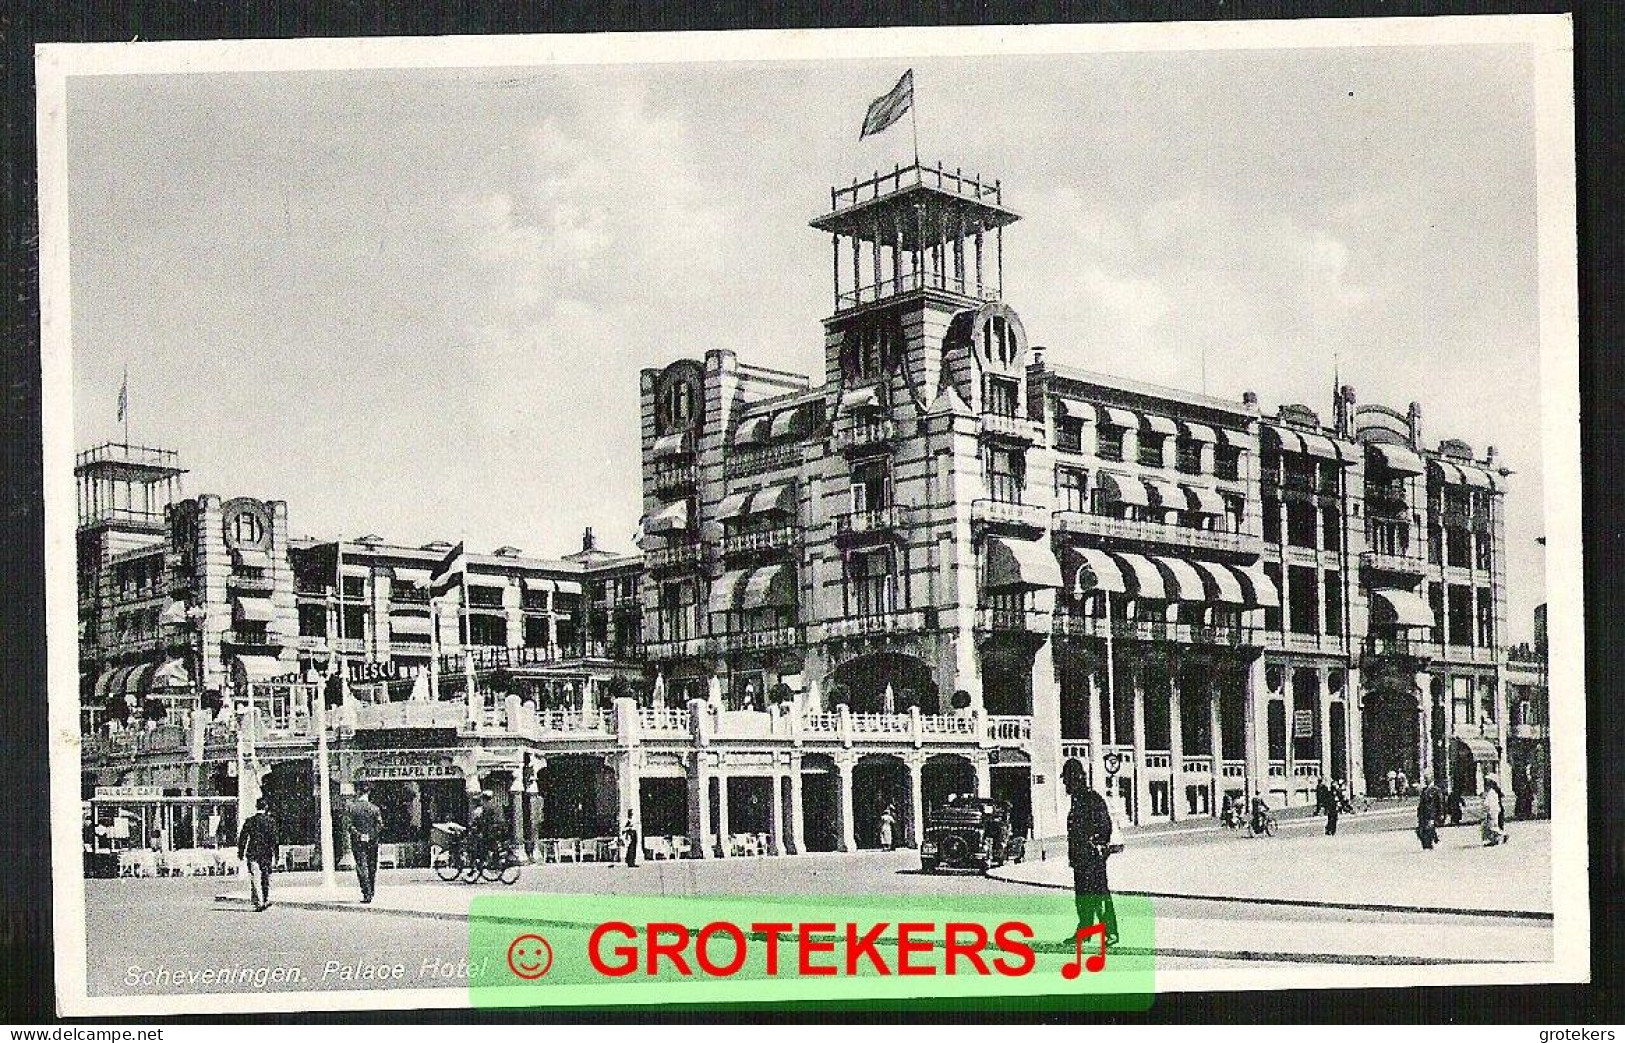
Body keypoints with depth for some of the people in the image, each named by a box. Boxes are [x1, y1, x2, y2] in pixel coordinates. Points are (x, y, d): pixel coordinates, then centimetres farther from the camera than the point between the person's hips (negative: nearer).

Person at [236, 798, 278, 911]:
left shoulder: (250, 821, -2)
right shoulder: (271, 821, -1)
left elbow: (242, 838, 0)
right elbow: (273, 838, -4)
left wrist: (241, 852, 9)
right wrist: (273, 854, 0)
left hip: (253, 853, -1)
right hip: (266, 854, 1)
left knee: (255, 880, 0)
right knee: (266, 878, 14)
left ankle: (258, 903, -6)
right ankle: (267, 900, 7)